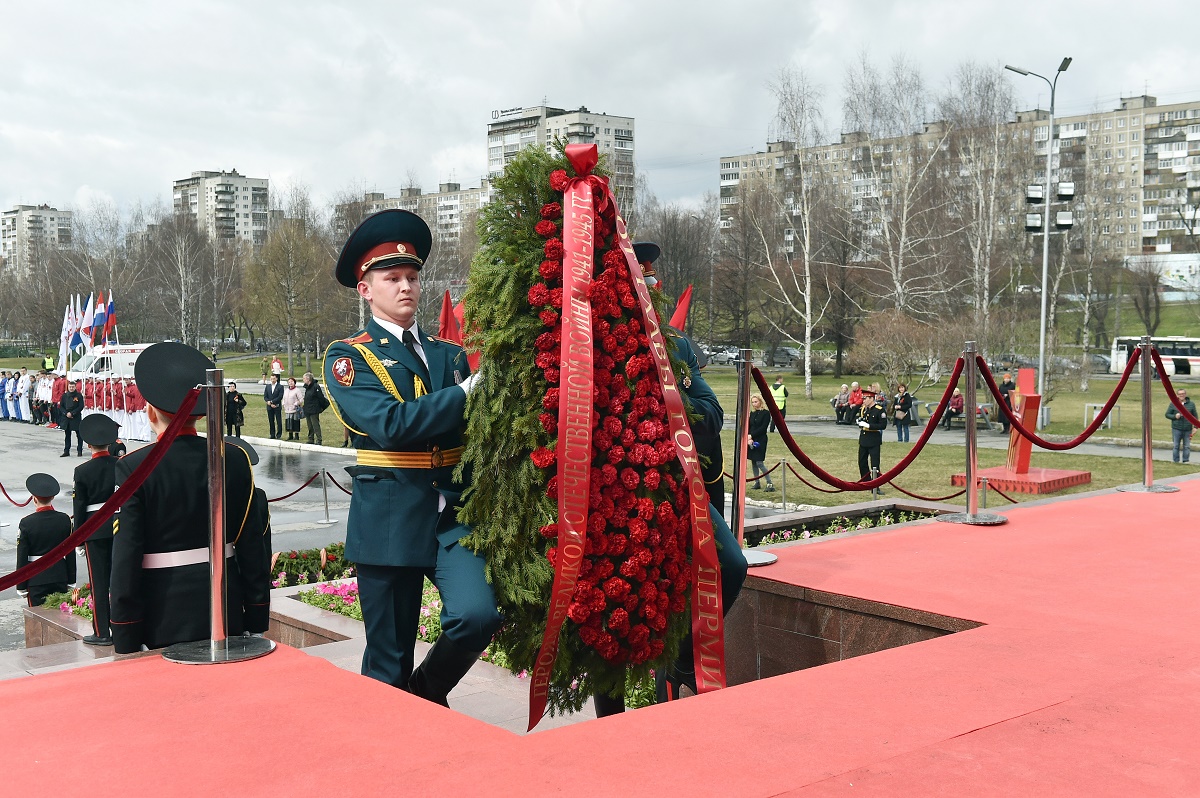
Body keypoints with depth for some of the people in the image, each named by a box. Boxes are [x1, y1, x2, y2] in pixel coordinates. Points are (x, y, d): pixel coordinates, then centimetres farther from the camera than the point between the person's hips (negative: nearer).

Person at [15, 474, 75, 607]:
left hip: (36, 580, -3)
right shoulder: (65, 520, -4)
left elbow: (22, 558, -8)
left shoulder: (26, 523, -12)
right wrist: (71, 581, 11)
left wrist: (21, 586, 1)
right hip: (60, 579, 3)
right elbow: (71, 553, 1)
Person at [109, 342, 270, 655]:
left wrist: (126, 641, -5)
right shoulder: (235, 460, -2)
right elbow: (253, 546, 1)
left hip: (165, 620, -3)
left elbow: (126, 558, -12)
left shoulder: (134, 469, -12)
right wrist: (257, 622, 10)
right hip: (227, 614, 3)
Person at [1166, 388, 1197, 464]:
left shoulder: (1191, 404, 7)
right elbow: (1167, 414, 6)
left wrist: (1195, 427, 3)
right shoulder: (1173, 404, 3)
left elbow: (1195, 416, 10)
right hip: (1176, 429, -1)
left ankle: (1186, 461, 12)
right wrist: (1174, 416, -13)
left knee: (1187, 446, 4)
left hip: (1188, 429, 1)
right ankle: (1176, 461, 9)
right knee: (1176, 446, 2)